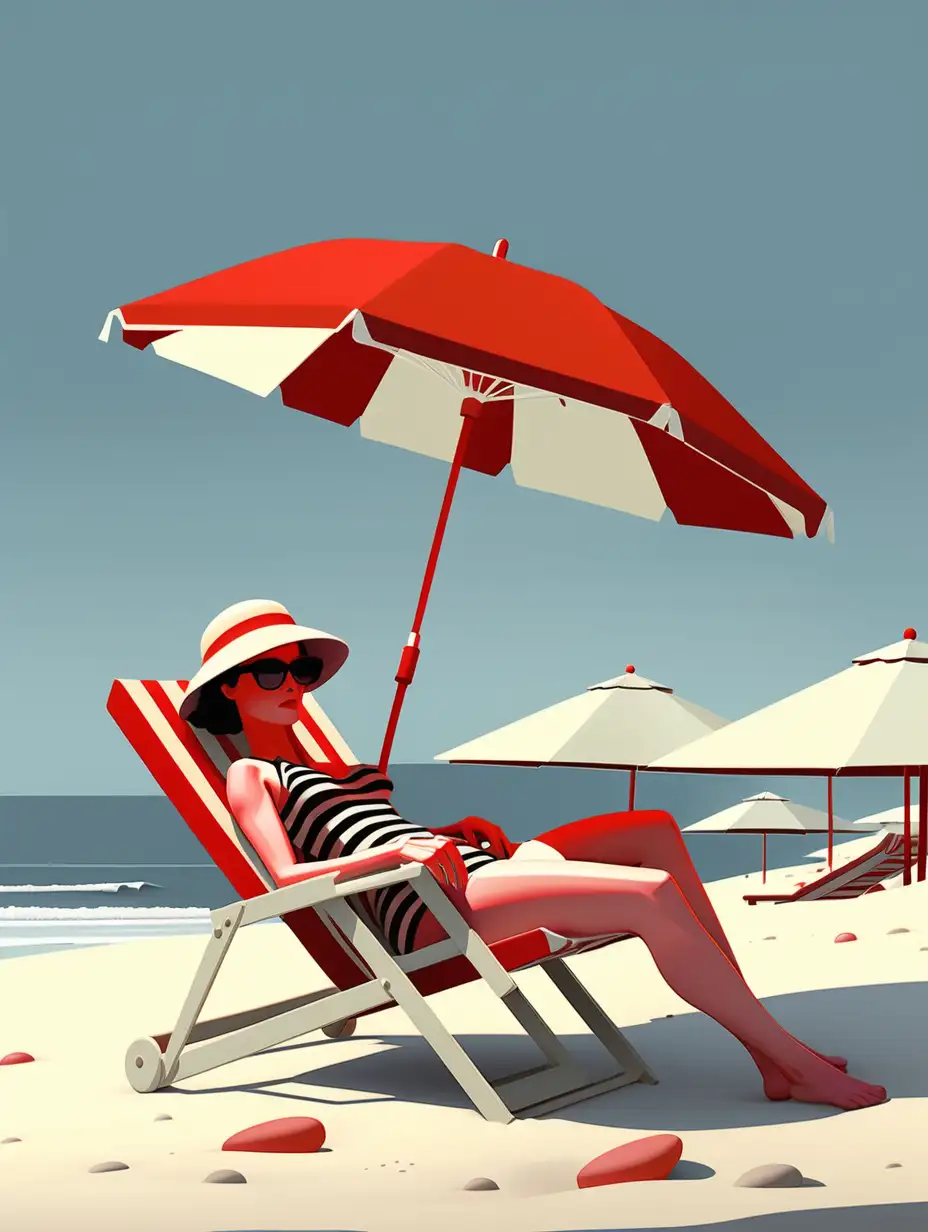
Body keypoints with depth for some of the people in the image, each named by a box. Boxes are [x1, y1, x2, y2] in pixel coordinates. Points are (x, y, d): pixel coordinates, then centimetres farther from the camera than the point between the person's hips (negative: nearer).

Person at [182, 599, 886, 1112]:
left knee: (656, 831, 0)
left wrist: (452, 829, 11)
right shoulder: (251, 776, 6)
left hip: (472, 868, 10)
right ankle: (796, 1061, -16)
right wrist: (399, 850, -21)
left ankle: (768, 1056, -4)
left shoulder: (322, 769, 31)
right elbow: (287, 876, -10)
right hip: (423, 907, -10)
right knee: (654, 894, -25)